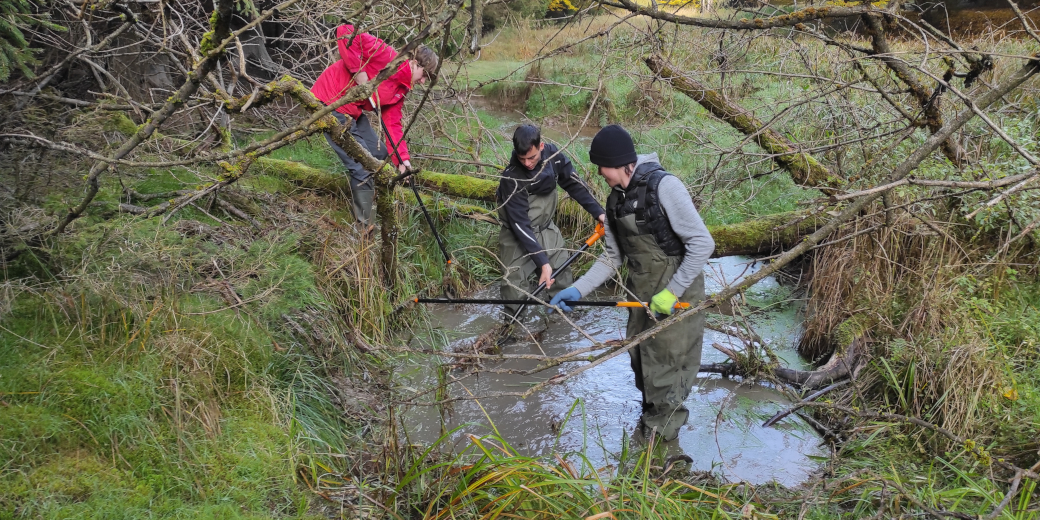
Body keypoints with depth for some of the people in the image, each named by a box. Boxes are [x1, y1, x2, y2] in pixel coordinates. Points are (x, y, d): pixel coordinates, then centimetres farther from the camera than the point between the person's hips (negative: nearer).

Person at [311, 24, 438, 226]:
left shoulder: (402, 89, 7)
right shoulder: (386, 56, -20)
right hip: (329, 103, -10)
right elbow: (346, 33, -27)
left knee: (379, 154, 16)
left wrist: (402, 158, -4)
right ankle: (363, 228, -1)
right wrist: (358, 71, -28)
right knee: (363, 167, -10)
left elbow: (392, 124, 7)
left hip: (353, 110, 10)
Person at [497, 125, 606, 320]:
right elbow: (520, 224, -28)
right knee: (514, 288, -8)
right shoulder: (511, 178, -28)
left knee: (562, 278, 7)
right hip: (518, 237, -5)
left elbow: (574, 184, 1)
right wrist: (542, 262, -32)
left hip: (547, 230, 5)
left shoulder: (552, 154, -14)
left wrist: (598, 212, -3)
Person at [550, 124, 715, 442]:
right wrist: (578, 289, 1)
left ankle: (662, 433, 17)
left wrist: (672, 292, -20)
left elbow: (702, 244, -21)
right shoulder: (616, 200, 5)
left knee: (664, 366, 0)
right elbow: (612, 257, 12)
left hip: (677, 295, -8)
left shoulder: (663, 186, -20)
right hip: (641, 294, 8)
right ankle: (651, 415, 41)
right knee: (641, 359, 19)